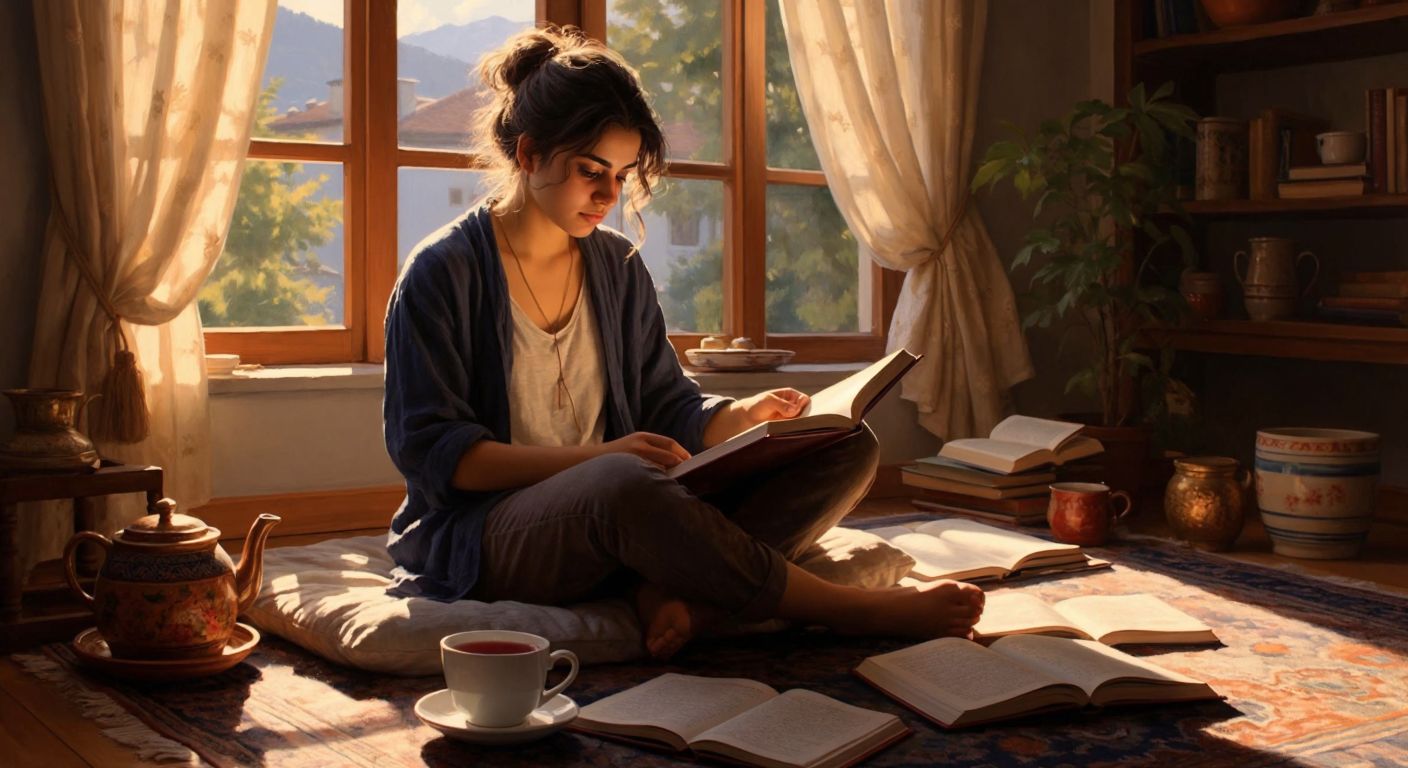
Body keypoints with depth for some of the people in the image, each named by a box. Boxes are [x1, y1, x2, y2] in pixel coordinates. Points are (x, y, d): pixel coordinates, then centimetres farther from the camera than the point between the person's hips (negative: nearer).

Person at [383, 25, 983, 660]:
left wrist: (743, 416, -8)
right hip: (483, 533, -6)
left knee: (848, 447, -8)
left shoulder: (619, 267, 14)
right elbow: (428, 449, -11)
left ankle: (683, 594, -34)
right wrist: (593, 458, -22)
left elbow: (668, 406, 15)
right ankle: (855, 611, -26)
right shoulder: (444, 273, -5)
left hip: (617, 526, 7)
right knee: (624, 485, -42)